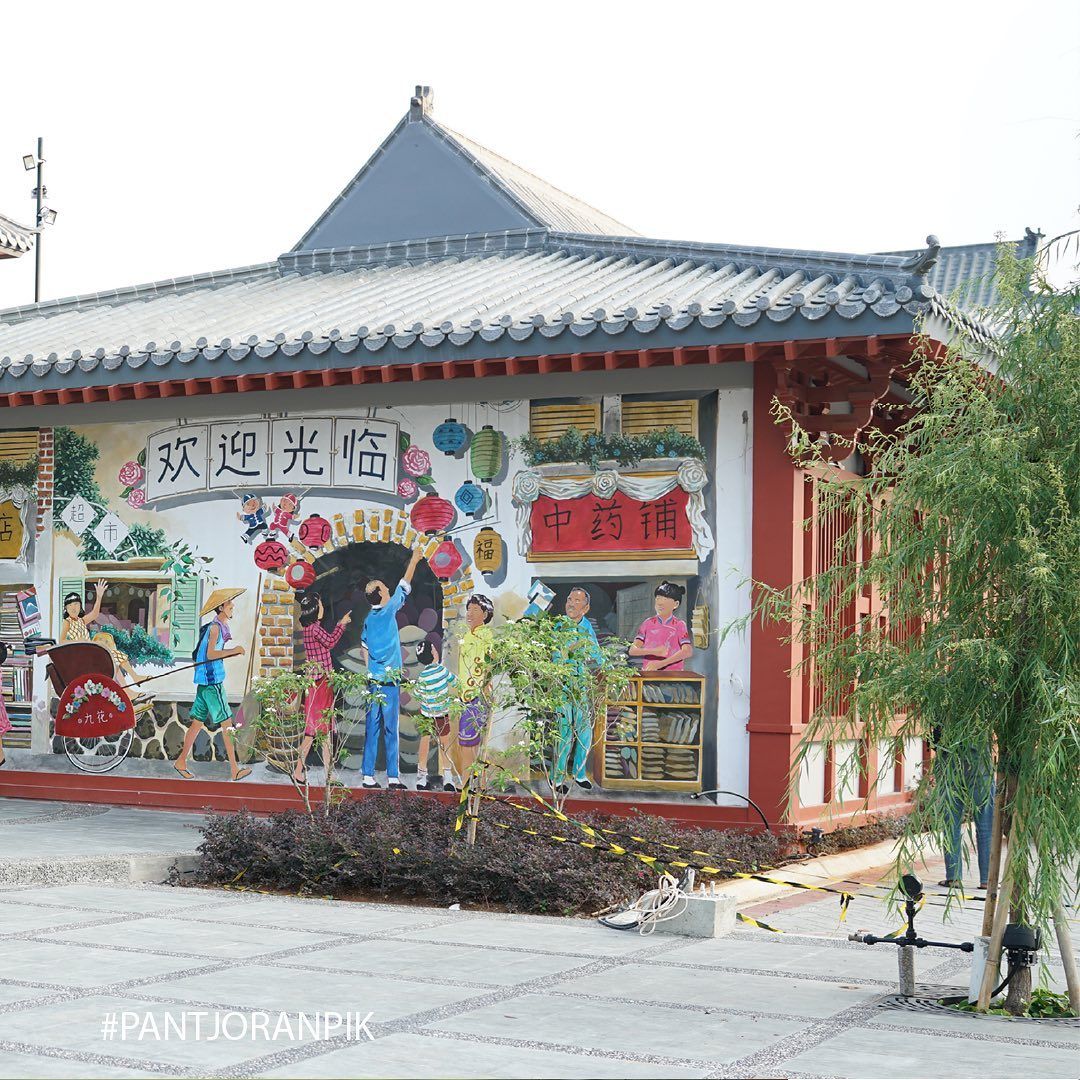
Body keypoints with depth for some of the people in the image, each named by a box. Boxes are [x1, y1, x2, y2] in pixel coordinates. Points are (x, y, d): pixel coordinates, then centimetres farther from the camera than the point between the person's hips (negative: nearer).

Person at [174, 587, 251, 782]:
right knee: (226, 723, -6)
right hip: (211, 680, -10)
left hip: (206, 681, 10)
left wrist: (233, 652, 10)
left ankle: (181, 762, 22)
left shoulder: (218, 626, 16)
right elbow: (210, 654, -21)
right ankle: (234, 770, -4)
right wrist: (233, 651, -17)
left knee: (198, 723, 15)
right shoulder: (215, 627, -13)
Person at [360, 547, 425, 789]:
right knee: (390, 729, -4)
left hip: (373, 679, 5)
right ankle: (393, 777, -4)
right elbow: (404, 586, 2)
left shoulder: (368, 619, 9)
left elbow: (365, 649, 14)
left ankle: (368, 776, 4)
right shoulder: (388, 611, -7)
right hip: (389, 679, -5)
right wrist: (414, 561, 12)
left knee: (372, 728, 5)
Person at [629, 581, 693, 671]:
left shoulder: (679, 625, 5)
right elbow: (632, 650, 4)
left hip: (673, 674, -1)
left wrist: (661, 663, -16)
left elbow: (688, 651, -9)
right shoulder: (648, 624, 10)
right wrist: (654, 651, -13)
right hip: (649, 672, 1)